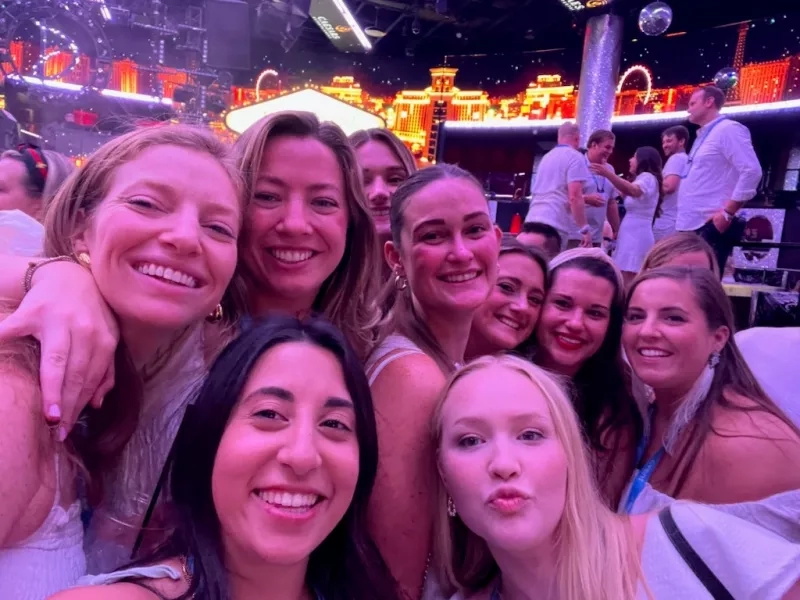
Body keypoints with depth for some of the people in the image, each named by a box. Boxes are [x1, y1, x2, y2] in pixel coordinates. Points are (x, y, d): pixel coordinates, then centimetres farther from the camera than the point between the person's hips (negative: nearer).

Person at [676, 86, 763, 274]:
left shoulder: (728, 129, -6)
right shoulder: (704, 137, 22)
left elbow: (752, 171, -16)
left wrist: (728, 213, -18)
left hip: (710, 227, -9)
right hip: (691, 226, 9)